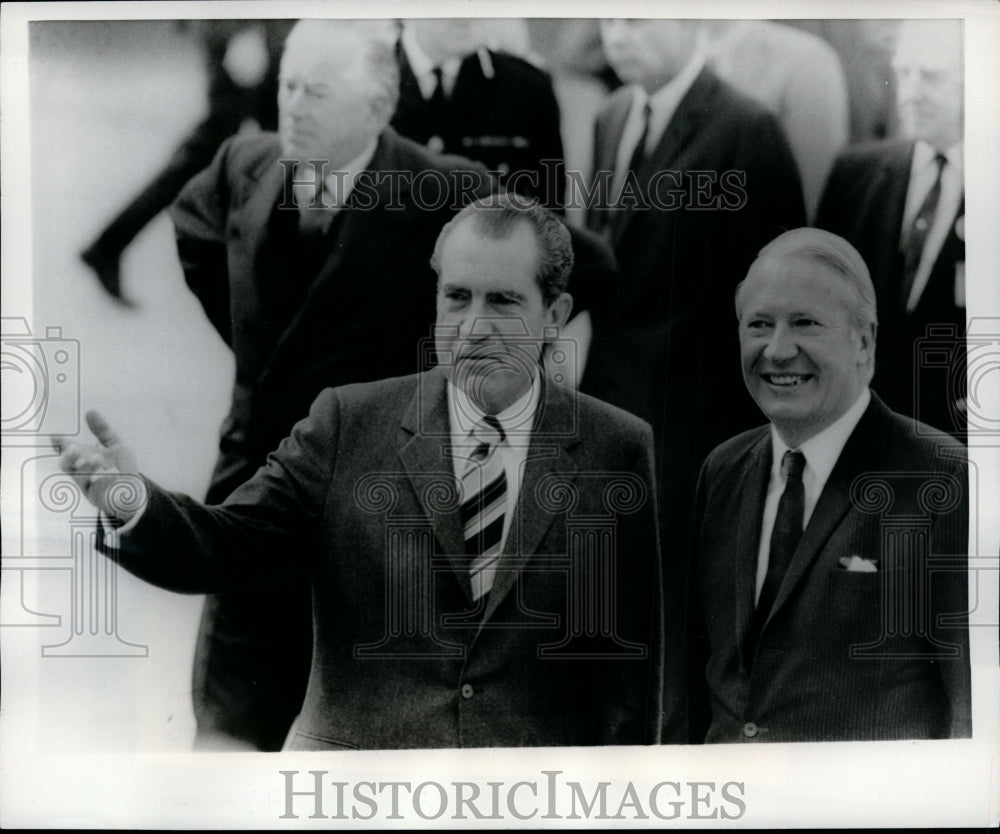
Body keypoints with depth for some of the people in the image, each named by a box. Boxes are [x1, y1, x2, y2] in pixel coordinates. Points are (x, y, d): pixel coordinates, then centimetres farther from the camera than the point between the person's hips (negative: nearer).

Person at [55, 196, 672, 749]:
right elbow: (228, 547, -1)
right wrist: (134, 504, -20)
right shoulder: (349, 423, 2)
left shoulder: (620, 449, 1)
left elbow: (630, 661, 4)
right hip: (350, 745, 1)